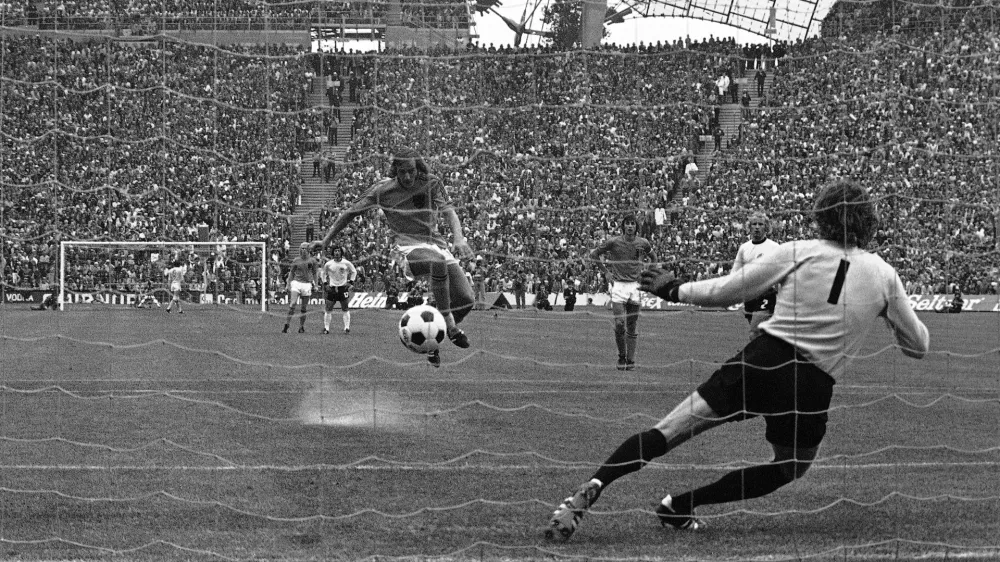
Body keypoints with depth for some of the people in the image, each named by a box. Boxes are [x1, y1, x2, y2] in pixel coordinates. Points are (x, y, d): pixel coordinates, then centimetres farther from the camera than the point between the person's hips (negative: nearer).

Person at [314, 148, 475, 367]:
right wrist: (325, 241, 6)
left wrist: (458, 238, -28)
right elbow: (351, 213, 7)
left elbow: (449, 211, -7)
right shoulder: (383, 190, -1)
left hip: (434, 242, 4)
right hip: (407, 246, -4)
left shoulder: (432, 183, 3)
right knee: (438, 264, -40)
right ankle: (449, 324, -30)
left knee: (465, 299, -10)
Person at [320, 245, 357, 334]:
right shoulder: (328, 264, 0)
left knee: (345, 309, -1)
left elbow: (354, 272, 11)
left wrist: (350, 282, 2)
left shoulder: (346, 263, -2)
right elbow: (322, 273, 16)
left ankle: (347, 327, 3)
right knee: (328, 309, 0)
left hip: (343, 287, -1)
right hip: (332, 288, 1)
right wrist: (325, 283, 4)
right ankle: (326, 328, 6)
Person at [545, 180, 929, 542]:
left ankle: (594, 487, -22)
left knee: (665, 434, 1)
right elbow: (918, 346, 16)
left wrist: (674, 290, 23)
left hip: (761, 361, 0)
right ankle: (679, 505, 14)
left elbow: (728, 291, 8)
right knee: (790, 468, 25)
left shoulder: (798, 252, 4)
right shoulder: (884, 276, 6)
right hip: (813, 388, 0)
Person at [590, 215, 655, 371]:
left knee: (632, 326, 3)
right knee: (619, 324, -11)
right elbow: (594, 254, 9)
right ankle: (622, 357, 7)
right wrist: (606, 271, 4)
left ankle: (630, 360, 9)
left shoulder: (643, 243, 3)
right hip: (619, 285, -2)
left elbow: (653, 259, 23)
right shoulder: (613, 242, -3)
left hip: (635, 286, 2)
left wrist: (643, 271, 10)